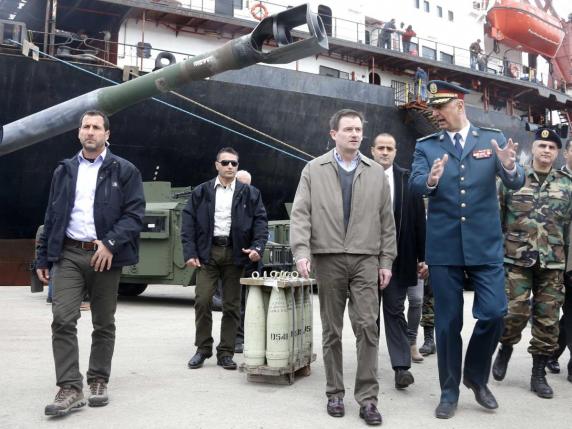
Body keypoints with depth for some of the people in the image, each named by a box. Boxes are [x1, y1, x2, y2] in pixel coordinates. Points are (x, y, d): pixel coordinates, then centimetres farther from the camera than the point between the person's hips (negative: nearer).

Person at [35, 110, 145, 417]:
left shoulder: (124, 170, 2)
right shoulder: (64, 171, 13)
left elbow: (135, 213, -6)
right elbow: (52, 216, 14)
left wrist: (110, 243, -18)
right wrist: (43, 258, 10)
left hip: (105, 256, -2)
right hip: (69, 254, 2)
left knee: (103, 324, 7)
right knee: (62, 319, -10)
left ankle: (98, 382, 21)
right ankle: (70, 389, -6)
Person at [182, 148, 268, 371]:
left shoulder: (250, 193, 7)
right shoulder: (201, 192, 7)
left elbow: (260, 221, 3)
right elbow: (188, 222, 4)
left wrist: (257, 247, -12)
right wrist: (190, 252, -6)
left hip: (234, 253, 0)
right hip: (207, 252, 0)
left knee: (232, 305, 4)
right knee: (202, 300, -4)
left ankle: (226, 352, 14)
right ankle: (203, 349, 12)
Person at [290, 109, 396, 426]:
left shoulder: (376, 173, 10)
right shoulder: (314, 170, 6)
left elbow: (386, 220, 9)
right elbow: (300, 214, -1)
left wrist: (386, 260, 4)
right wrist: (301, 251, -14)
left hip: (365, 259, 1)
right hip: (327, 258, 0)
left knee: (367, 326, -5)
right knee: (331, 330, 7)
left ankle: (367, 398, 3)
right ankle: (335, 393, 20)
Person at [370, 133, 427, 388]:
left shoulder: (407, 180, 2)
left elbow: (419, 219, 2)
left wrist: (422, 255, -1)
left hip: (399, 256, 0)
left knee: (394, 309, 2)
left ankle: (401, 366, 6)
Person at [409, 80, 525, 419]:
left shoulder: (493, 138, 4)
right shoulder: (426, 146, 5)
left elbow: (516, 183, -5)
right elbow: (415, 184, -10)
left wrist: (510, 167, -27)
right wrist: (431, 180, -33)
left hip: (485, 244, 0)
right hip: (444, 246, 0)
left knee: (494, 313, -2)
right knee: (448, 321, 6)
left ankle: (477, 376, 24)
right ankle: (450, 391, 21)